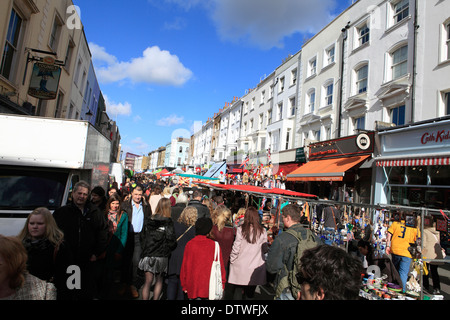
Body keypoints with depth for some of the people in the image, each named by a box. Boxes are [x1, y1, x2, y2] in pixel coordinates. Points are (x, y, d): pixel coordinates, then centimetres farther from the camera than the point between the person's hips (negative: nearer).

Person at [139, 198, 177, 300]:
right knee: (159, 281, 15)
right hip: (161, 256, -3)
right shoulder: (168, 222, -11)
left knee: (148, 282, 10)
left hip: (147, 255, 3)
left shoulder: (148, 220, 1)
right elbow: (171, 240, -12)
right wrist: (167, 250, 7)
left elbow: (142, 236, 7)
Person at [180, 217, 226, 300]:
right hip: (210, 287, -1)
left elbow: (184, 266, 2)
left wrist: (184, 285, 13)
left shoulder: (189, 244, -3)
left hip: (193, 286, 1)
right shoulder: (214, 244, -6)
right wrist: (222, 283, 11)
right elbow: (220, 265, 0)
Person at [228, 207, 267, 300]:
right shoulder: (263, 231, -4)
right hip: (256, 266, 2)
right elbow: (265, 249, 5)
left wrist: (232, 260, 6)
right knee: (250, 293, 12)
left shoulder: (241, 229, -10)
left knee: (238, 291, 12)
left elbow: (236, 248, -8)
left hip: (241, 266, -2)